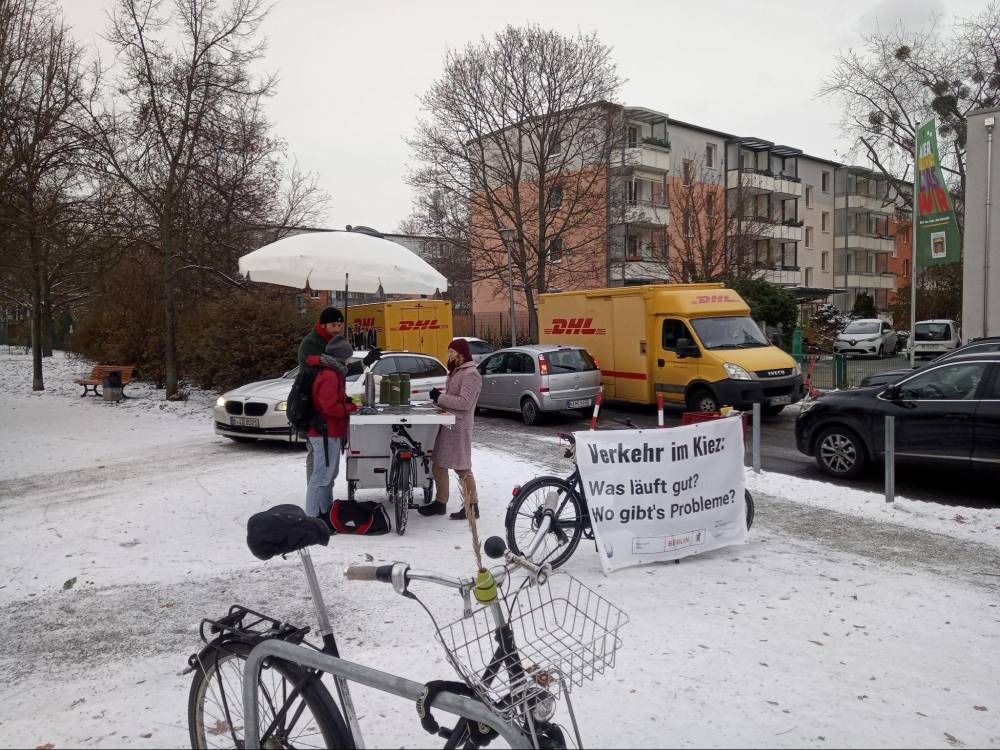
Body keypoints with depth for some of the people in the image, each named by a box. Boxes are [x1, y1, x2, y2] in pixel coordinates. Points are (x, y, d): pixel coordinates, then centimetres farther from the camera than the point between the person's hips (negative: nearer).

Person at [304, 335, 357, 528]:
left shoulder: (332, 372, 16)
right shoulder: (330, 375, -17)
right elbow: (330, 407, -23)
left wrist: (350, 404, 6)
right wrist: (353, 408, -13)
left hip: (330, 433, 11)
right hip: (327, 433, -11)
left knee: (329, 475, 19)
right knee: (321, 477, -8)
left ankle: (326, 513, 30)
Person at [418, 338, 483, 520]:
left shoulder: (471, 374, -13)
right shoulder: (456, 372, 18)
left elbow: (464, 402, -21)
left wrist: (439, 398, -16)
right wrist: (438, 397, 5)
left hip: (458, 428, -10)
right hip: (447, 425, 10)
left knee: (462, 468, -3)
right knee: (439, 465, 12)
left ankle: (472, 506, 5)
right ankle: (441, 503, 23)